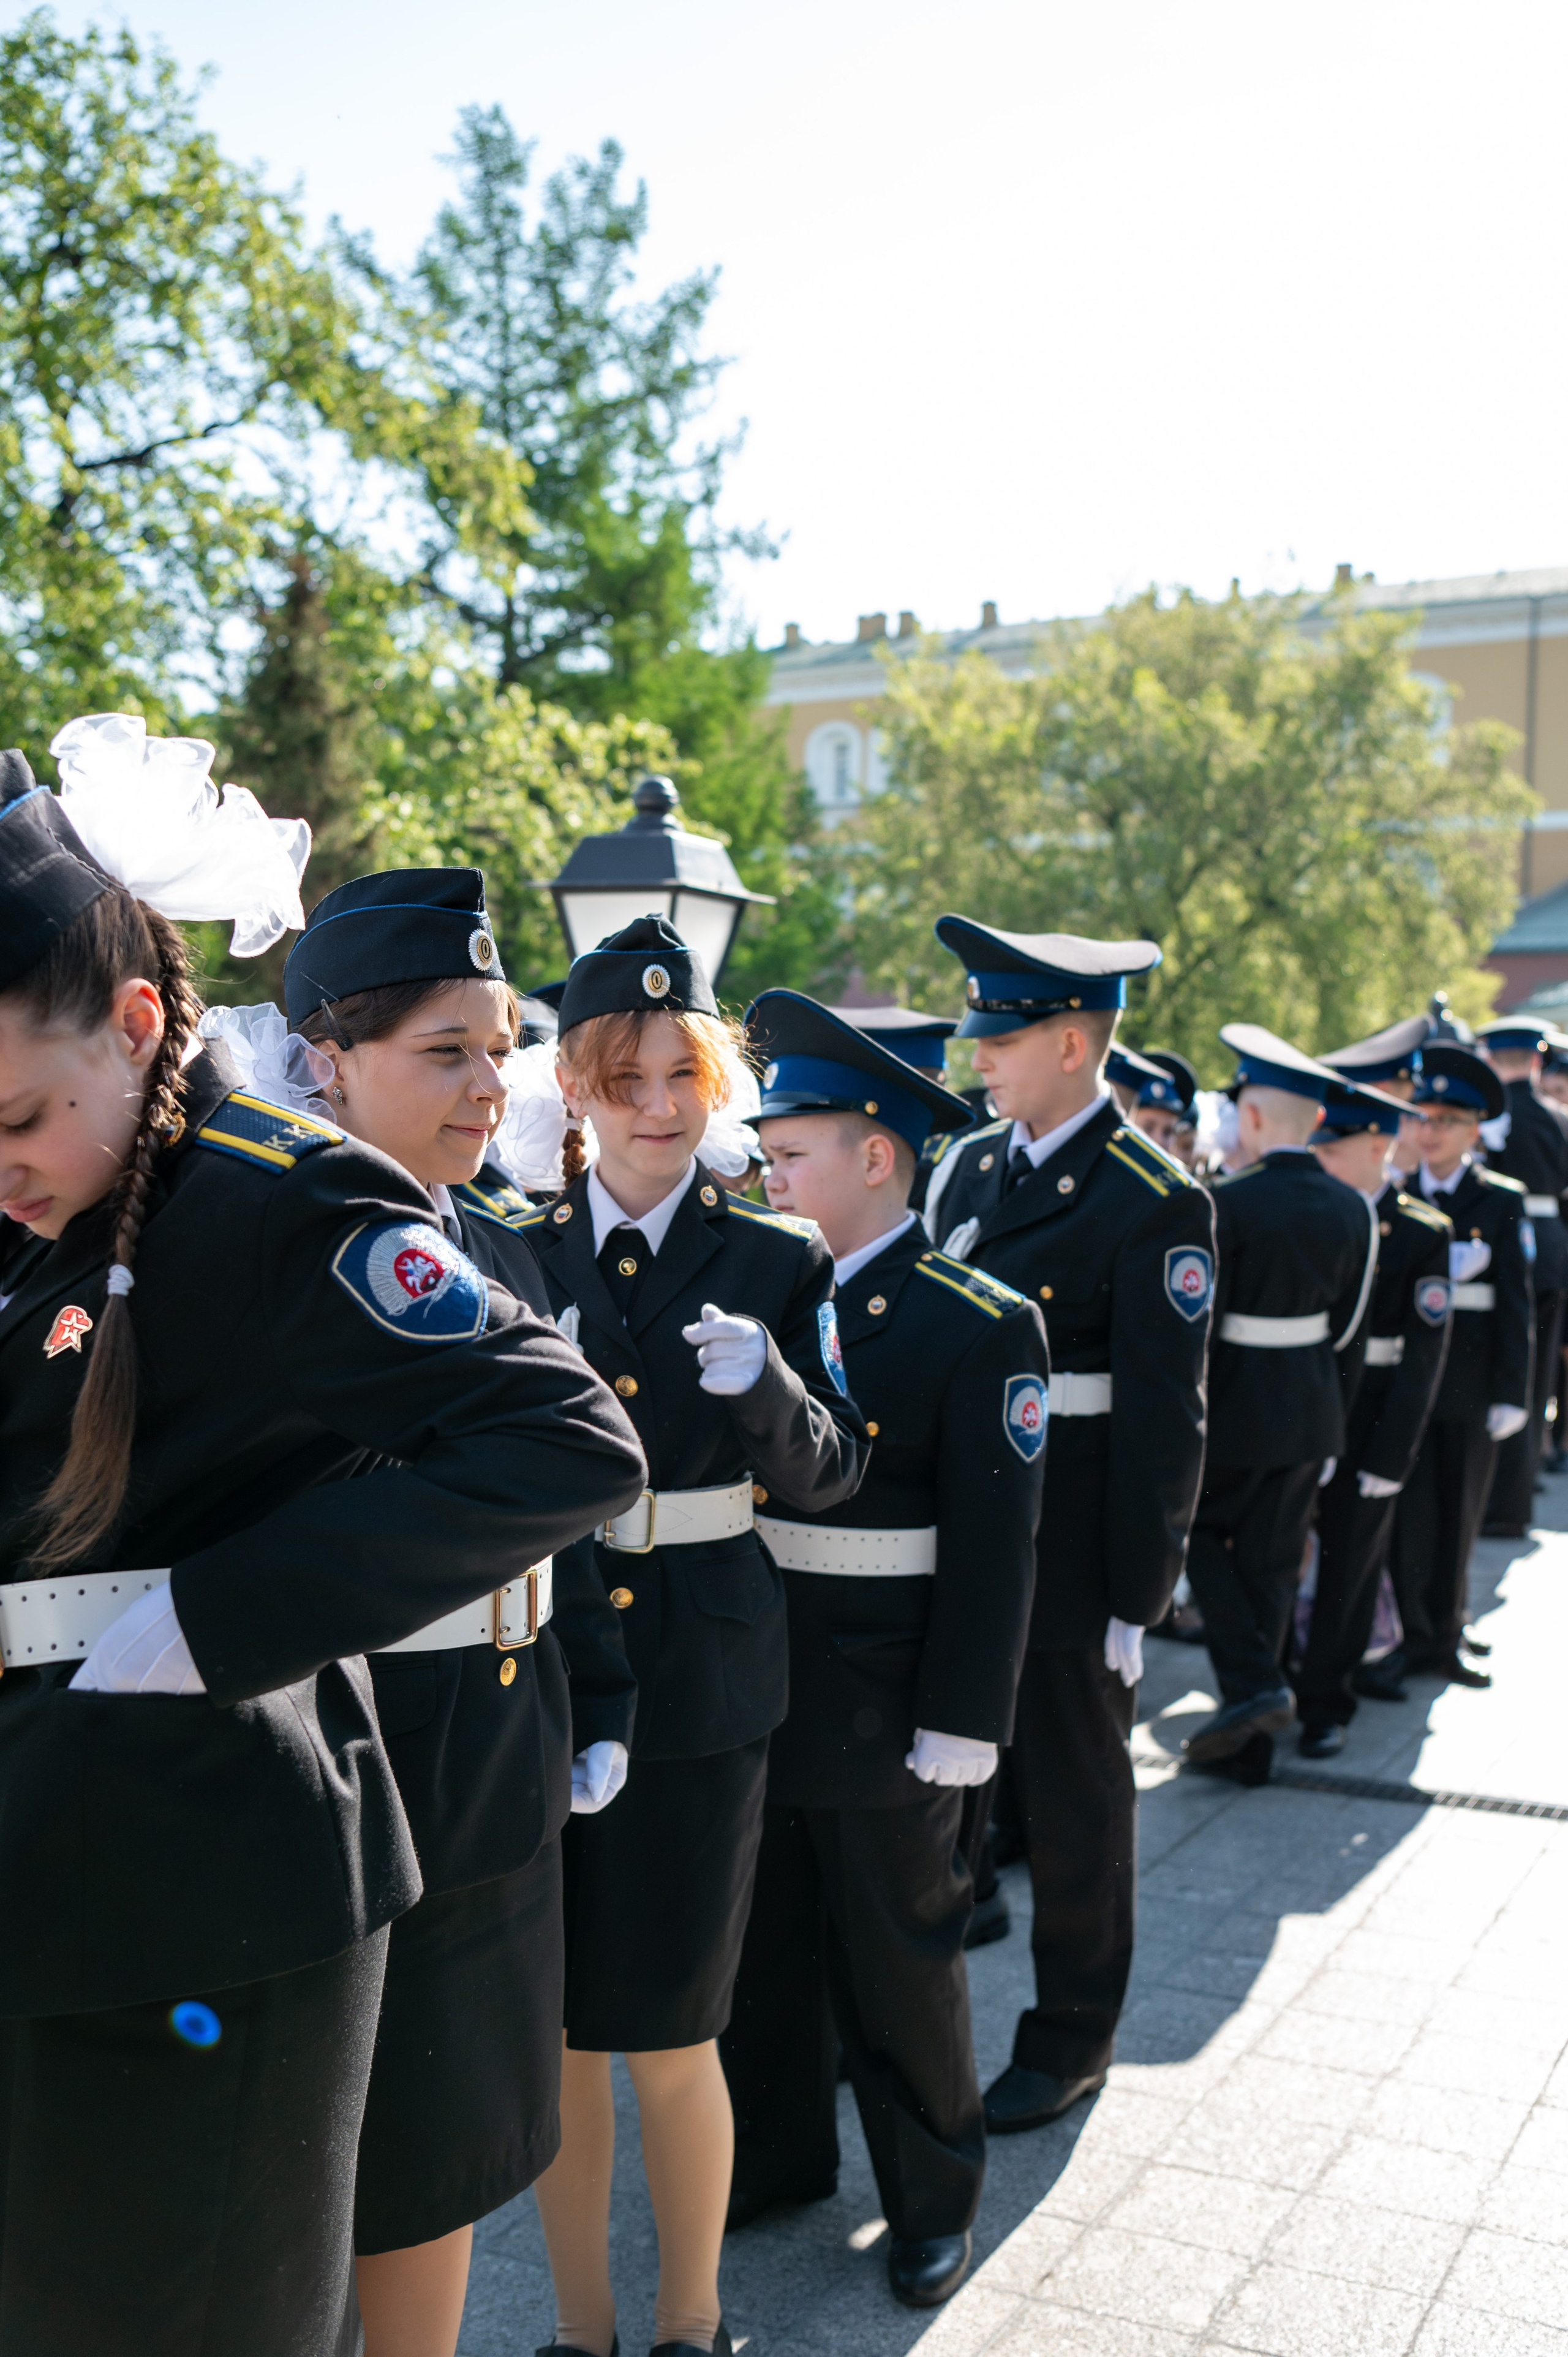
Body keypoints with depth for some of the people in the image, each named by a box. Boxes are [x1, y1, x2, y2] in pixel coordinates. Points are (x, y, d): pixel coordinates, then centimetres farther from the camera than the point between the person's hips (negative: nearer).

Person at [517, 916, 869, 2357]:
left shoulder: (778, 1265, 0)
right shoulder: (513, 1257, 3)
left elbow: (831, 1474, -3)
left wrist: (765, 1385, -23)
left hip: (700, 1682, -2)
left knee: (673, 2036, 6)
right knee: (551, 2025, 11)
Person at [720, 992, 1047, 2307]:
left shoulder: (980, 1328, -14)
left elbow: (994, 1548, -14)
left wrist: (958, 1728, -14)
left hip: (882, 1722, -5)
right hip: (753, 1694, 5)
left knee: (898, 1963, 13)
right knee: (763, 1946, 20)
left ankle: (935, 2195, 35)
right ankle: (779, 2153, 42)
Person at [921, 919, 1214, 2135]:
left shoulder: (1155, 1203, -14)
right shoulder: (969, 1163, 6)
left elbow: (1165, 1420, -14)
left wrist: (1136, 1599, -13)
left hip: (1068, 1547, -6)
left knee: (1073, 1790, 11)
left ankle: (1074, 2034, 32)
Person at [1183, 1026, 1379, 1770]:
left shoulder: (1227, 1204, -17)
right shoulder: (1352, 1209, 2)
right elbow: (1351, 1331, 8)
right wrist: (1333, 1416, 17)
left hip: (1236, 1403, -6)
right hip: (1313, 1413, 6)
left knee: (1195, 1530, 15)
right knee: (1270, 1562, 14)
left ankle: (1254, 1681, -2)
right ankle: (1253, 1742, 22)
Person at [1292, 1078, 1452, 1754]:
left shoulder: (1422, 1233, -6)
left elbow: (1425, 1353, -9)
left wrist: (1390, 1457, -14)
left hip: (1368, 1418, -3)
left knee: (1349, 1561, 7)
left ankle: (1325, 1703, 21)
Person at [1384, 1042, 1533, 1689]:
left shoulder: (1502, 1201, 1)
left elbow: (1515, 1303, -2)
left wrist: (1512, 1393, -5)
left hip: (1470, 1381, 0)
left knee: (1460, 1514, 10)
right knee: (1409, 1512, 2)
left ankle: (1444, 1634, 24)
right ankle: (1415, 1636, 14)